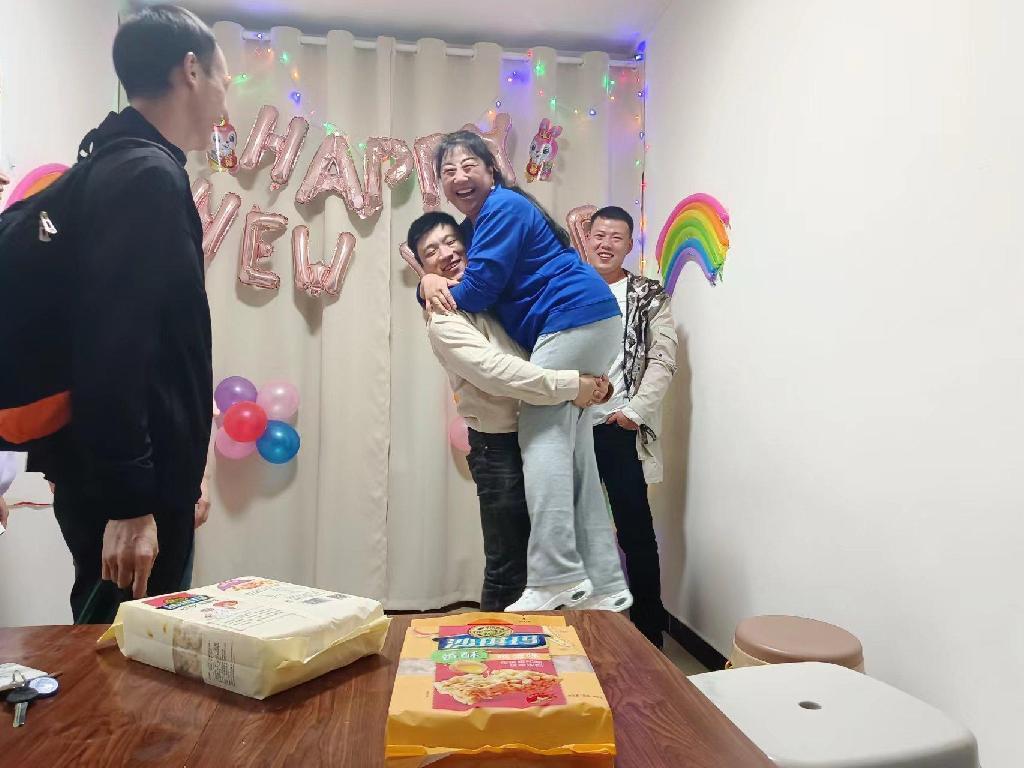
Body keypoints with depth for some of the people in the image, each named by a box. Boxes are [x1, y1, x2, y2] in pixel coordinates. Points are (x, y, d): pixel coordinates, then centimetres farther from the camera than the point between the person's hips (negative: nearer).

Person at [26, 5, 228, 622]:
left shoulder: (118, 167, 14)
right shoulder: (148, 177, -16)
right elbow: (113, 347, -25)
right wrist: (128, 502, -23)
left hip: (138, 475, 10)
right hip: (129, 484, -10)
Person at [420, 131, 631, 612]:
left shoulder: (503, 208, -8)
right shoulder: (472, 226, 23)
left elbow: (479, 289, -14)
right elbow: (442, 272, 22)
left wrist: (442, 291, 6)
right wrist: (429, 281, -2)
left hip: (574, 318, -10)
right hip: (585, 325, 10)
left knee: (542, 438, -14)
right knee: (572, 449, 7)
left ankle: (556, 578, -15)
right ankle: (604, 586, 9)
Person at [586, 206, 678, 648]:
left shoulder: (649, 296, 5)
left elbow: (663, 361, -3)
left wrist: (635, 411, -13)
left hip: (619, 429, -3)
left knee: (635, 531, 1)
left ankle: (649, 631, 13)